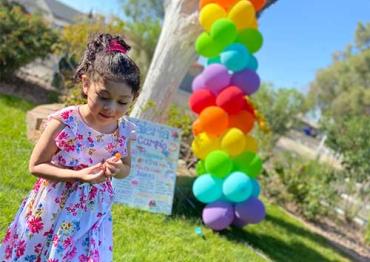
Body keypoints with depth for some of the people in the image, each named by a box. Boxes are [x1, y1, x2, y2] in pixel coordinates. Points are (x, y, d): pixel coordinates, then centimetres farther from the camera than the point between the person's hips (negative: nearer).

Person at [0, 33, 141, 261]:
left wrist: (118, 170, -19)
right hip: (52, 208, -1)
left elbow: (126, 168, 6)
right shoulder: (65, 122, -21)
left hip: (92, 213, 2)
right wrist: (79, 175, -26)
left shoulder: (124, 130, -10)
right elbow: (35, 165, -14)